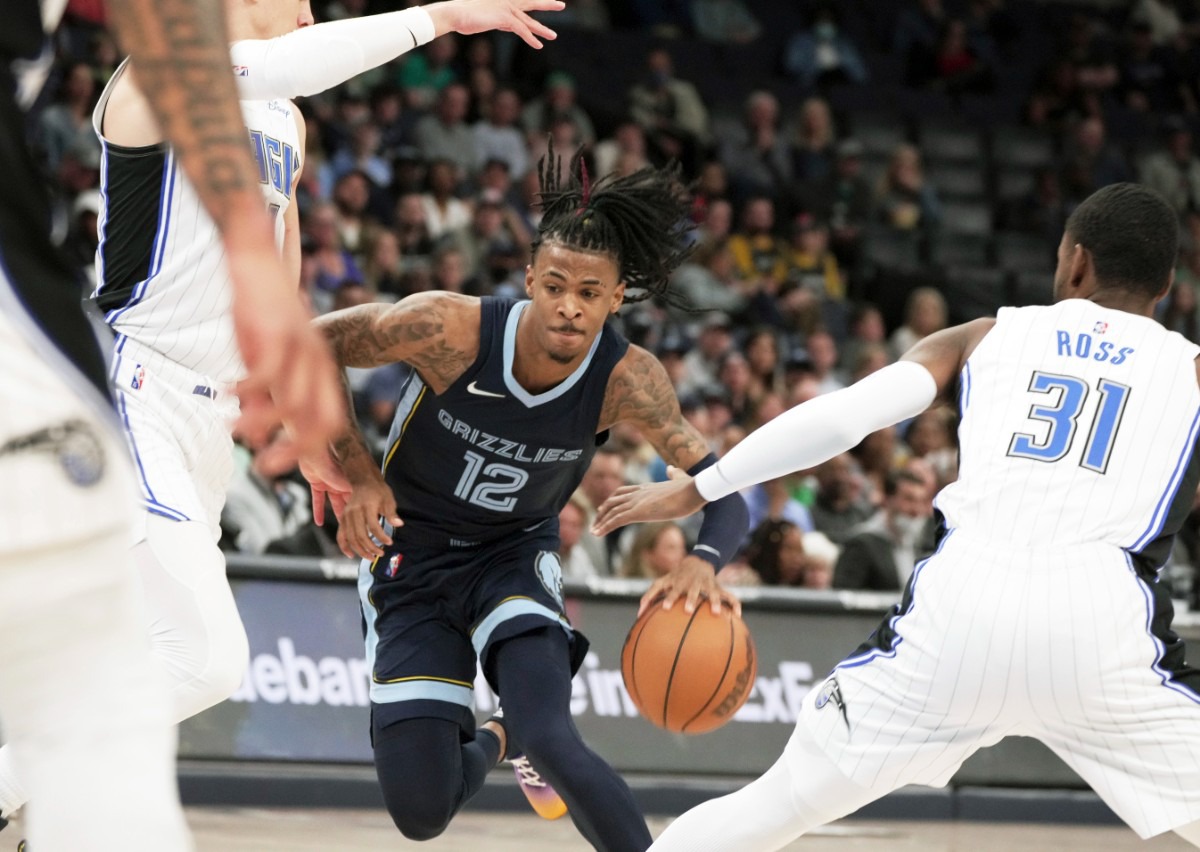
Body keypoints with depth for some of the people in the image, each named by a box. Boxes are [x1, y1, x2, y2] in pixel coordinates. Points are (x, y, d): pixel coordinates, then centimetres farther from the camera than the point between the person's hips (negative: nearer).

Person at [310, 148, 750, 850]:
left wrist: (702, 563, -43)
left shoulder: (627, 380, -23)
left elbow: (723, 489, -20)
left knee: (549, 739, -30)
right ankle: (490, 742, 33)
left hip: (516, 554, 0)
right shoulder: (452, 329, -28)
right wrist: (356, 472, -23)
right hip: (410, 556, 0)